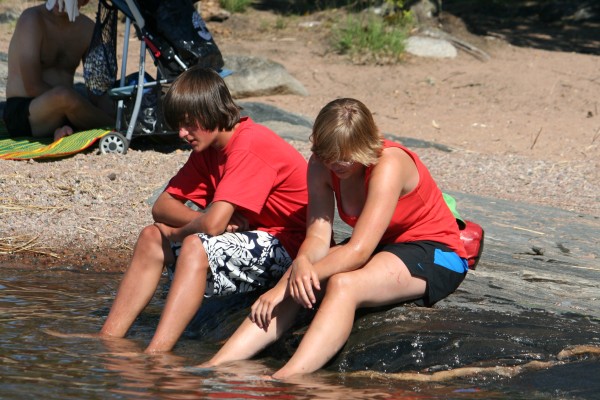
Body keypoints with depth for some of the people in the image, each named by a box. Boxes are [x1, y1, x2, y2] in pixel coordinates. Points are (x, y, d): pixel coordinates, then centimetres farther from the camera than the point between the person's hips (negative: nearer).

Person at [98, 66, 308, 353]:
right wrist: (203, 221, -14)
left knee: (196, 247, -31)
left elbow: (213, 224, -29)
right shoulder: (208, 149, 9)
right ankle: (107, 340, -5)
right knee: (152, 237, 3)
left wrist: (177, 233, -7)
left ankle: (153, 356, -42)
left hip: (286, 247, -10)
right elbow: (162, 206, 6)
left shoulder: (250, 146, -21)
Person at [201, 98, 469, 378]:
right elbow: (318, 236, -11)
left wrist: (285, 284, -34)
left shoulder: (389, 165, -26)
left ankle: (287, 379, -52)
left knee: (342, 284, -35)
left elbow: (359, 250, -31)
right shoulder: (322, 165, -6)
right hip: (382, 249, 7)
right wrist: (301, 263, -36)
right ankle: (218, 365, -28)